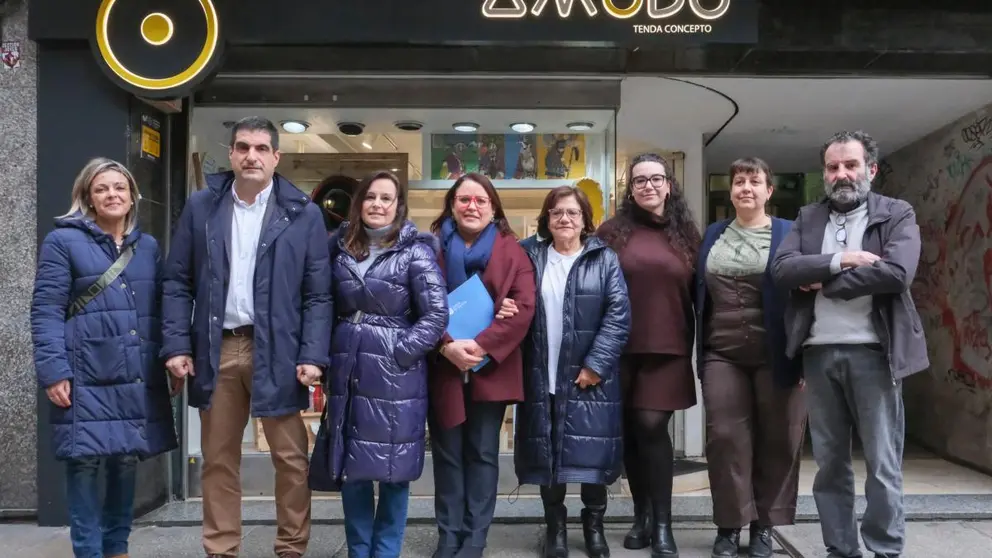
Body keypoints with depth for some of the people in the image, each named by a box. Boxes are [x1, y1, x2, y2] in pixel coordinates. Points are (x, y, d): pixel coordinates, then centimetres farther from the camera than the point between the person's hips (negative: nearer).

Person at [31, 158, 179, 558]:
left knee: (127, 463, 11)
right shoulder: (63, 241, 1)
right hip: (86, 379, -4)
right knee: (85, 464, -1)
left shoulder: (148, 246, 15)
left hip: (138, 380, 4)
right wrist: (53, 371, -14)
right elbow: (45, 311, -5)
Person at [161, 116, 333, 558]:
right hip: (215, 350, 2)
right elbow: (177, 281, 7)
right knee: (218, 459, 12)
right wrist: (177, 345, -2)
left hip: (276, 351, -2)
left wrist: (313, 355, -10)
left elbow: (318, 293, -2)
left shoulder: (303, 214, 0)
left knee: (291, 458, 5)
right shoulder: (200, 207, 6)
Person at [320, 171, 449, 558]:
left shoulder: (416, 251, -5)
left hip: (396, 373, -4)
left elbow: (436, 314, -11)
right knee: (350, 468, 10)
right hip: (347, 372, 4)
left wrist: (398, 354, -15)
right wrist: (329, 357, 6)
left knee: (393, 468, 3)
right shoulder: (341, 247, 9)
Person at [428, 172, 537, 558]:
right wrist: (446, 345, -18)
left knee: (483, 454, 6)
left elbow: (524, 309, -6)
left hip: (491, 368, 0)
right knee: (447, 454, 7)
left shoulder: (512, 251, 3)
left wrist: (481, 345, -17)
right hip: (442, 367, 1)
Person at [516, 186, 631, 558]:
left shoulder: (605, 259, 2)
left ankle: (594, 524, 23)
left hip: (590, 375, -1)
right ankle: (555, 526, 23)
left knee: (592, 451, 4)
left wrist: (596, 364, -12)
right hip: (542, 376, 1)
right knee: (548, 452, 7)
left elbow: (619, 315, -5)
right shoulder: (529, 257, 7)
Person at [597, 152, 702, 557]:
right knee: (631, 431, 7)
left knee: (652, 426, -8)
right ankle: (642, 515, 22)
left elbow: (697, 293, 9)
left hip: (668, 347, -1)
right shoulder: (613, 231, 4)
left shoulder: (686, 233, 7)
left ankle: (662, 524, 4)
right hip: (623, 347, 1)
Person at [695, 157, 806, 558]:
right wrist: (699, 349, 6)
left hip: (775, 356, -2)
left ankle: (764, 525, 19)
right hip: (722, 355, 3)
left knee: (776, 440, 5)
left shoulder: (789, 233, 1)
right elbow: (699, 294, 12)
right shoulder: (713, 235, 12)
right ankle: (729, 525, 12)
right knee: (725, 438, 1)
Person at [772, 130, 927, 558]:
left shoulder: (898, 215, 2)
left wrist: (825, 282, -10)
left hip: (873, 352, -3)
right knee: (830, 461, 11)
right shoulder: (807, 218, 11)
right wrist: (840, 260, -16)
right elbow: (783, 269, -4)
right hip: (819, 353, 3)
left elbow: (897, 272, -16)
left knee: (882, 463, 3)